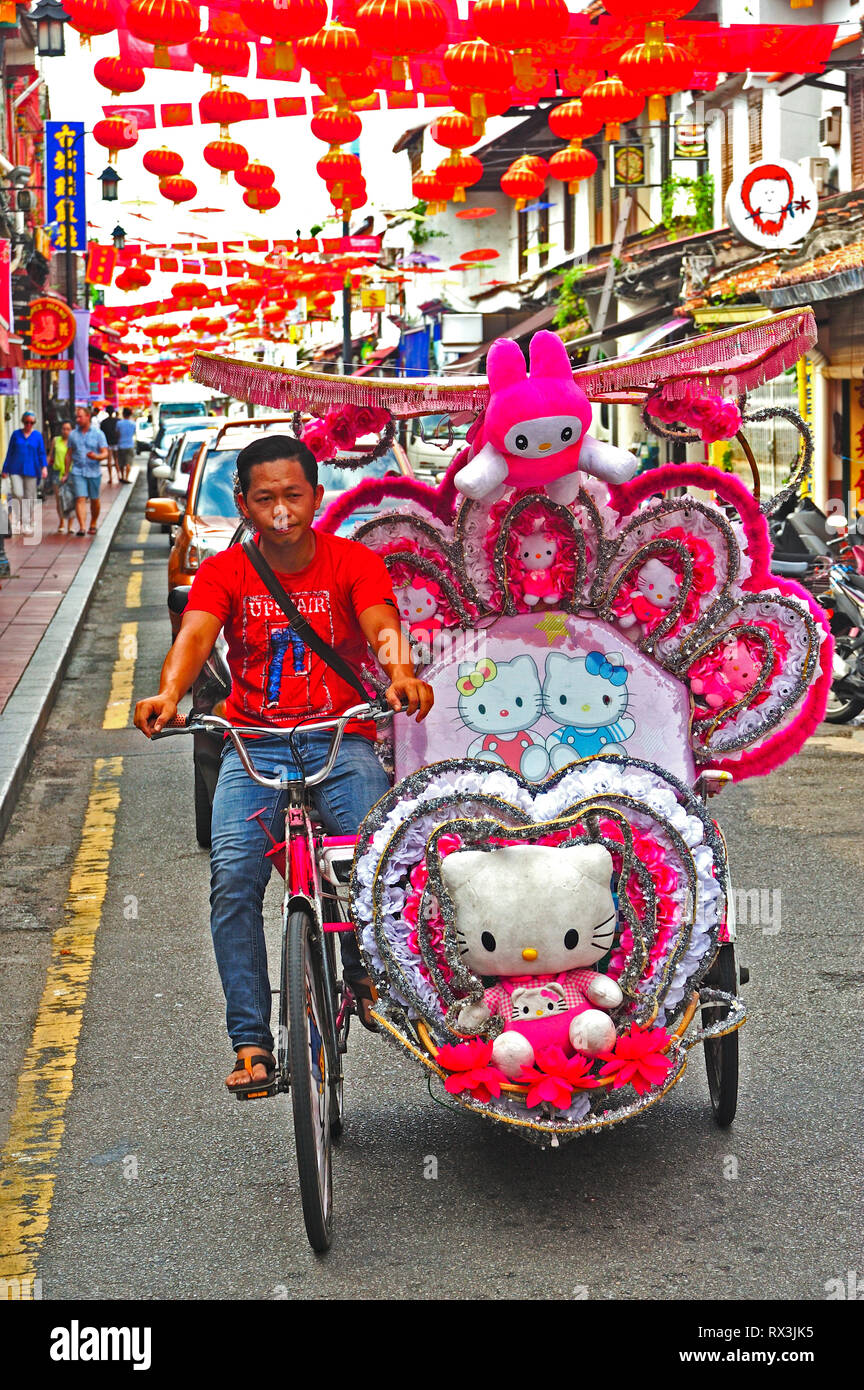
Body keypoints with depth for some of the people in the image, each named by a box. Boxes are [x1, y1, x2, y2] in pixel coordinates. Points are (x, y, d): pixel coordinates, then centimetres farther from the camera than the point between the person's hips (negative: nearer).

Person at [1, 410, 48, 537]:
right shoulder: (16, 434, 7)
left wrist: (44, 467, -12)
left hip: (31, 470, 0)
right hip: (16, 469, 0)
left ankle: (27, 524, 11)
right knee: (18, 494, -14)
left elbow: (42, 453, 4)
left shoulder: (37, 435, 5)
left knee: (30, 497, 0)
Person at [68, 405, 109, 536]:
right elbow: (69, 454, 13)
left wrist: (96, 456, -27)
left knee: (94, 500, 9)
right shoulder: (73, 434, 8)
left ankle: (93, 524, 29)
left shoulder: (98, 434, 0)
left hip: (94, 471, 0)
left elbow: (105, 453, -5)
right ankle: (81, 527, -21)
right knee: (80, 499, -13)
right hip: (78, 471, 1)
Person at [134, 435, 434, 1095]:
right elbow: (195, 635, -14)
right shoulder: (223, 573, 4)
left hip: (341, 739, -1)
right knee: (233, 879, -21)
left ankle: (365, 970, 6)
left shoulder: (355, 563, 1)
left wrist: (401, 675, -42)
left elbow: (382, 625, -18)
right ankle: (251, 1045, -13)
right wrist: (169, 695, -37)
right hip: (253, 745, 1)